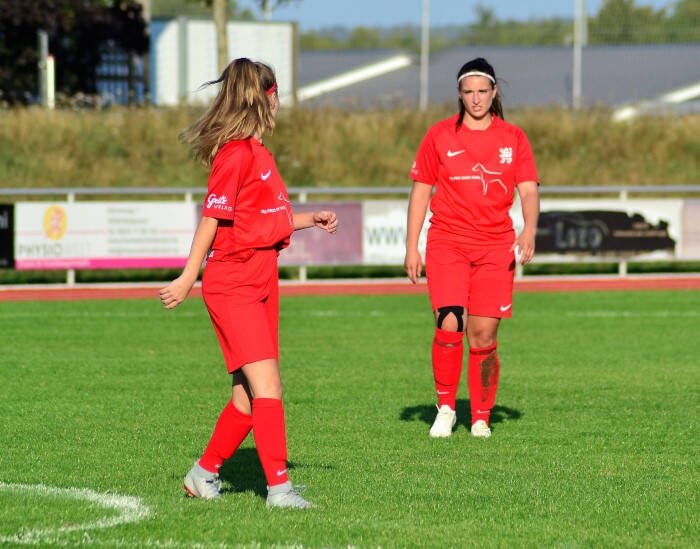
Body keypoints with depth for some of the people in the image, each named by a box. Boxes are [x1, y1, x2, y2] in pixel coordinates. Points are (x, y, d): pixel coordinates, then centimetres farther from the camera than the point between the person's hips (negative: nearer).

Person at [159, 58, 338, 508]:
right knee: (266, 382, -15)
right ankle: (279, 486, -16)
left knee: (252, 394, 9)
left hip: (262, 284, 10)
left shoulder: (258, 152, 16)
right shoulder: (235, 154, -14)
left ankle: (205, 473, 21)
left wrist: (311, 220, 15)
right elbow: (214, 217, -16)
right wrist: (188, 278, -15)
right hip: (232, 286, -9)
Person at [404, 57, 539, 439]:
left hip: (495, 246, 1)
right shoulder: (439, 136, 5)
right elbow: (420, 192, 8)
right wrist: (412, 247, 1)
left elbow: (529, 191, 2)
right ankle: (445, 408, 1)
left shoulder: (513, 138, 8)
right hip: (447, 242, -1)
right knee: (449, 326, -16)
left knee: (483, 335, -1)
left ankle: (481, 418, 13)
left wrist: (529, 229, -18)